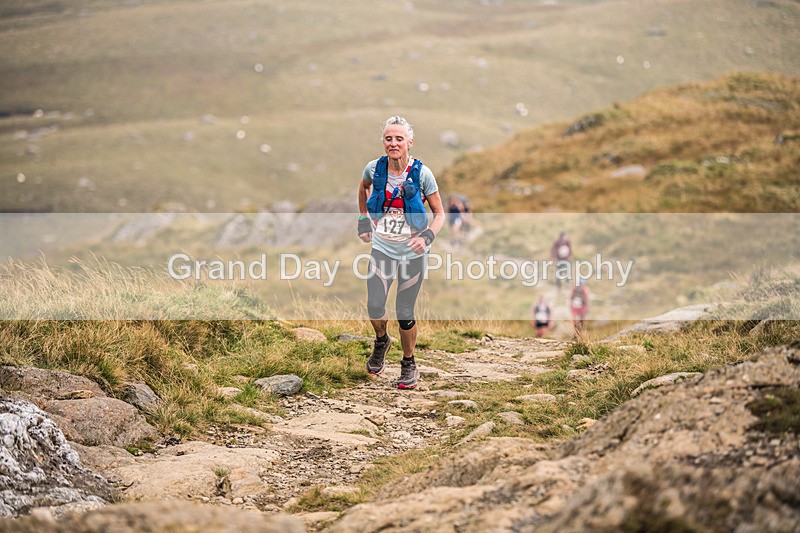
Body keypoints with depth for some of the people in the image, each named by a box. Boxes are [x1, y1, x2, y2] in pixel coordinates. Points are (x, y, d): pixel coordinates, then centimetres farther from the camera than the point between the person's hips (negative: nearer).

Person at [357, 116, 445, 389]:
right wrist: (363, 220, 14)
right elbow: (363, 187, 20)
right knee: (374, 307, -11)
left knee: (404, 313, 1)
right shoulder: (374, 168, -6)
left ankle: (409, 364, 24)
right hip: (382, 247, 2)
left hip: (413, 252, -2)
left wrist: (428, 236, -21)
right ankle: (381, 341, 24)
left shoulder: (421, 173, -13)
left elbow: (439, 213, -4)